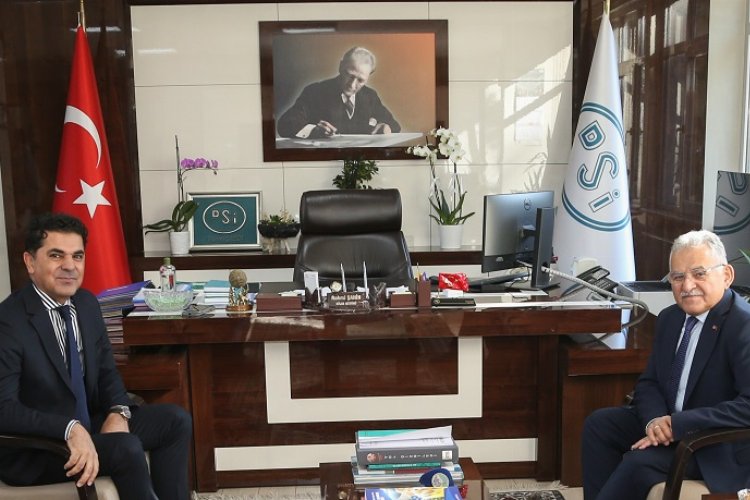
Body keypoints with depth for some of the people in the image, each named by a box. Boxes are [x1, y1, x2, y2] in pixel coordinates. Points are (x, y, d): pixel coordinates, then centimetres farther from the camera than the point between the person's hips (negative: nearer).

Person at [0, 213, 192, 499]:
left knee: (175, 420, -1)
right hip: (30, 449, -8)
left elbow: (106, 370, 8)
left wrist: (118, 412, -11)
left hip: (87, 424, 8)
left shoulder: (87, 303, 3)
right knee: (127, 448, -29)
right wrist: (70, 429, -37)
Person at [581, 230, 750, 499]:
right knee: (599, 423, -3)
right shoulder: (670, 318, 5)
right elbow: (649, 383, 8)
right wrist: (656, 419, -14)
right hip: (669, 424, 8)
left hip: (722, 447, -8)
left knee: (640, 462, -26)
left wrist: (677, 424, -29)